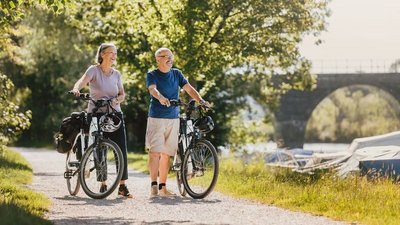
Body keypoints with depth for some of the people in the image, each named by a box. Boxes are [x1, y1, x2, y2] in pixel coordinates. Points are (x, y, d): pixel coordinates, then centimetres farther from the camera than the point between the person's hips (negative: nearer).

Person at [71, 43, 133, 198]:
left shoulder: (116, 74, 9)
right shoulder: (94, 70, -4)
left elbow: (122, 94, 6)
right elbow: (82, 81, -22)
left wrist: (117, 100, -16)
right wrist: (76, 89, -44)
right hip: (96, 114, -3)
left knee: (122, 149, -7)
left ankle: (123, 186, -6)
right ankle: (103, 185, 11)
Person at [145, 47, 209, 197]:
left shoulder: (176, 74, 11)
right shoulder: (152, 75, -1)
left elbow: (188, 88, 2)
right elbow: (153, 89, -20)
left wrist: (200, 100, -15)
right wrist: (161, 98, -41)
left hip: (173, 118, 4)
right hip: (156, 118, -4)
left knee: (166, 154, 6)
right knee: (155, 151, -13)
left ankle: (163, 187, 11)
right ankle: (153, 186, -13)